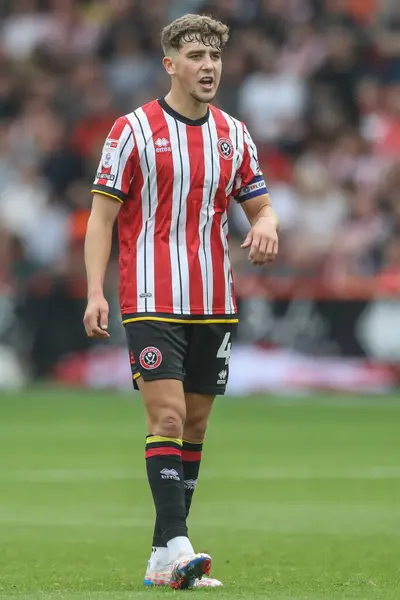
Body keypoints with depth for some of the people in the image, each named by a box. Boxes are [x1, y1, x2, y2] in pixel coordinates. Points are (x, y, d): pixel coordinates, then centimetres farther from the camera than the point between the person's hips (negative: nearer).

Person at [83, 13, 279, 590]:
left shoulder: (234, 135, 9)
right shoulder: (133, 130, -4)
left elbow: (260, 204, 18)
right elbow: (102, 215, -4)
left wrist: (266, 225, -7)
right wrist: (96, 293, -13)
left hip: (215, 305, 5)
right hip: (153, 300, -5)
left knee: (195, 424, 6)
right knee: (167, 416, -15)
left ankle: (163, 557, 10)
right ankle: (176, 546, -21)